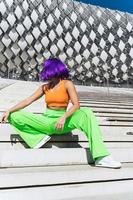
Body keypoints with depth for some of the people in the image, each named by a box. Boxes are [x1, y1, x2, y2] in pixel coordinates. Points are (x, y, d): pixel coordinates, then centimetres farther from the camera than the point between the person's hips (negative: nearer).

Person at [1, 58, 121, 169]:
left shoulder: (67, 84, 0)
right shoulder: (45, 87, 12)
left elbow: (76, 105, -12)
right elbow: (28, 101, 8)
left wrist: (64, 117, -29)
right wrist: (9, 111, -3)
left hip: (62, 121, -3)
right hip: (47, 121, 4)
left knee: (87, 113, -32)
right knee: (15, 117, -11)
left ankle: (101, 157, -36)